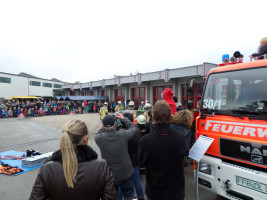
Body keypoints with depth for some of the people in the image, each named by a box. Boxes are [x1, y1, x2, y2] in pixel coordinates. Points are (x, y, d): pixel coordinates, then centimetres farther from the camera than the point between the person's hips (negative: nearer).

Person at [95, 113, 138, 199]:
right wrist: (123, 118, 5)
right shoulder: (122, 135, -23)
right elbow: (134, 128, -3)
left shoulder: (99, 138, -22)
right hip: (126, 174, -1)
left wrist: (105, 126, -1)